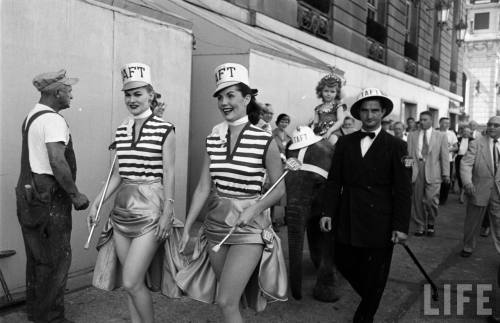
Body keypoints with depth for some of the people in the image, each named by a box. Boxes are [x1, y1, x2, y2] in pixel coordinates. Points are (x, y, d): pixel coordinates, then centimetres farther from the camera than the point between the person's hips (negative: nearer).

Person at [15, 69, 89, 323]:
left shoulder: (31, 117, 16)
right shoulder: (53, 120, -15)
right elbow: (57, 161, -25)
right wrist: (75, 195, -18)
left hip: (29, 193, 10)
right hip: (49, 197, -10)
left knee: (36, 255, 19)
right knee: (56, 258, 0)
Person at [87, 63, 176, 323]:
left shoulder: (164, 130, -6)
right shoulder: (121, 131, 11)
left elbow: (169, 173, -8)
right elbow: (118, 173, 15)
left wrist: (167, 212, -13)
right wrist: (96, 203, 10)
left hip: (150, 208, -6)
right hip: (123, 207, 6)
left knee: (131, 282, -8)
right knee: (132, 281, 11)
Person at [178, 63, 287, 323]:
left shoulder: (265, 141, -10)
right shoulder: (213, 140, 2)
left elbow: (279, 189, -3)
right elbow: (203, 188, 3)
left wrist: (253, 210, -19)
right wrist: (186, 228, 0)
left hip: (249, 226, -4)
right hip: (216, 224, 5)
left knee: (226, 302, -8)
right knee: (228, 296, 16)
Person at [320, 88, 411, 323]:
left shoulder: (395, 146, -2)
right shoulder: (345, 143, 6)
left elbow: (402, 189, -5)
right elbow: (334, 181, 6)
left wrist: (401, 225, -10)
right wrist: (328, 212, -2)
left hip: (379, 223, -3)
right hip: (347, 221, 3)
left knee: (374, 276, 7)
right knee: (344, 263, 8)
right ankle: (369, 298, 37)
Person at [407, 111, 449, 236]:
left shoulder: (441, 136, 8)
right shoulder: (412, 135, 12)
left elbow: (444, 156, 4)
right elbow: (408, 154, 8)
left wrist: (446, 174, -1)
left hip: (433, 172, -2)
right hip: (416, 171, 2)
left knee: (431, 200, -9)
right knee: (417, 201, 4)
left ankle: (431, 224, 15)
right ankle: (420, 226, 17)